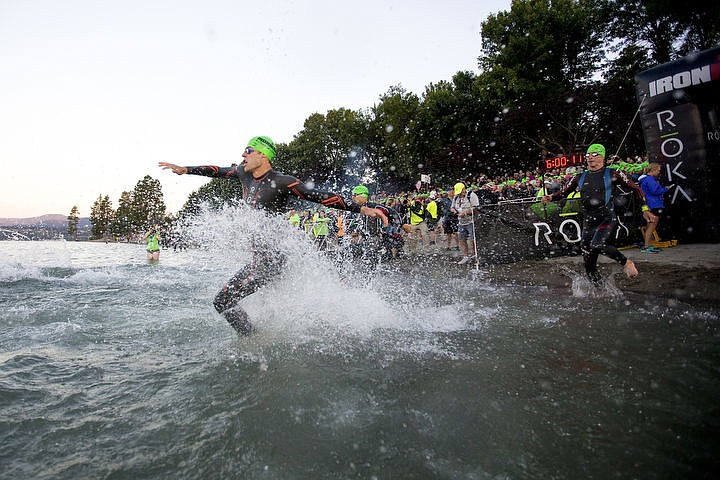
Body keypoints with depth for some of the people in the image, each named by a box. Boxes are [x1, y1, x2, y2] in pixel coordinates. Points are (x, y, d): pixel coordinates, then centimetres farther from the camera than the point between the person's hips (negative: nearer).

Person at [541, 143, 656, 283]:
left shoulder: (612, 174, 3)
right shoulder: (580, 178, 12)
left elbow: (635, 188, 7)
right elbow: (563, 192, 17)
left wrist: (645, 209, 3)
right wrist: (551, 197, -4)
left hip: (607, 218, -4)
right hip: (588, 222, 4)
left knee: (597, 245, -32)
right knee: (589, 265, 3)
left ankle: (626, 262, -5)